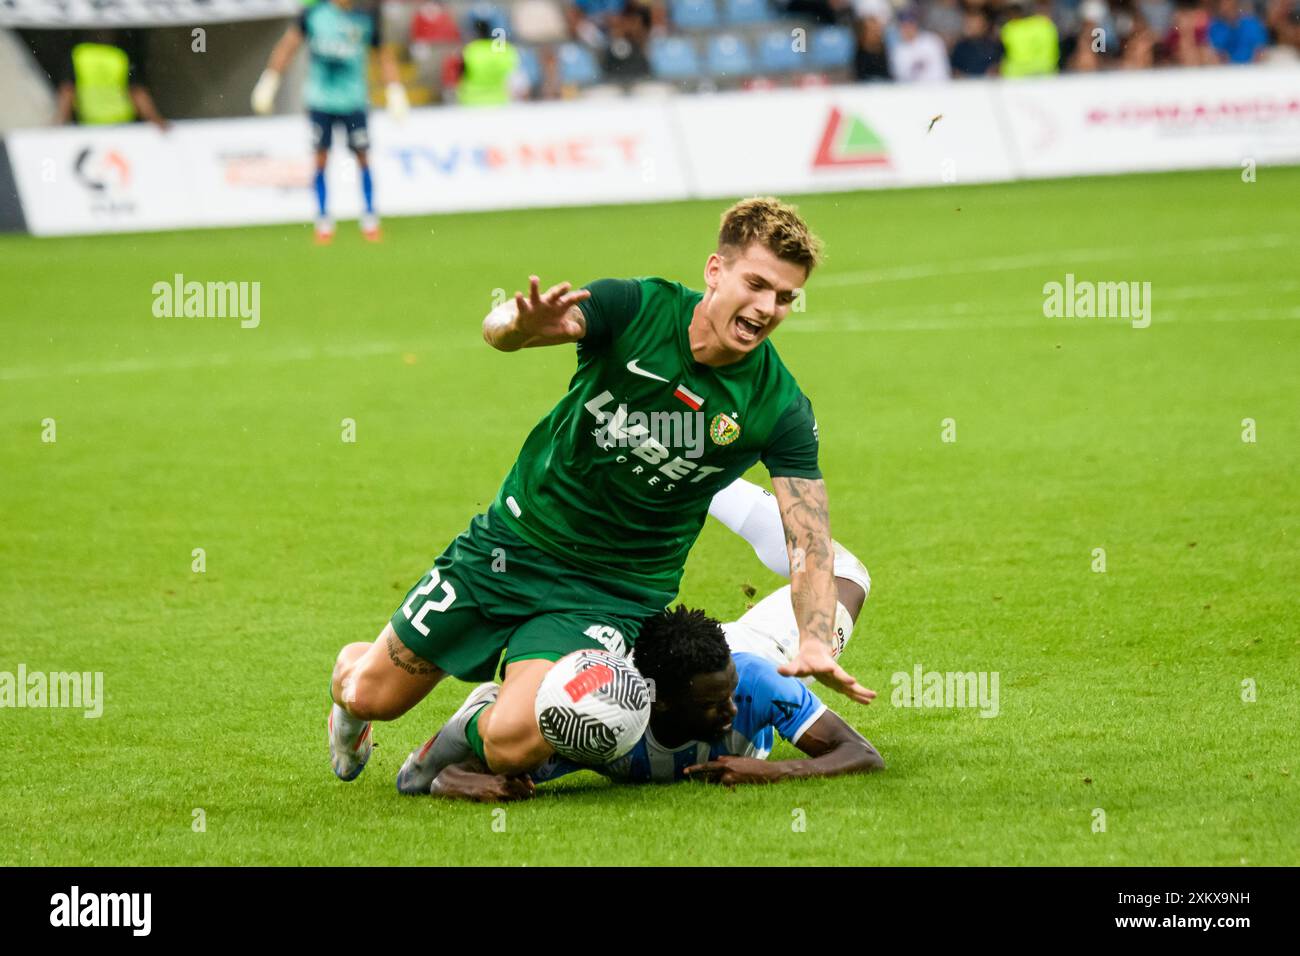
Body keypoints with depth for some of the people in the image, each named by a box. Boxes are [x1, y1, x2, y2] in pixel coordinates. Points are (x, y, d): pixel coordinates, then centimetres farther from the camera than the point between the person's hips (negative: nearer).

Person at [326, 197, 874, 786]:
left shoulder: (780, 408, -14)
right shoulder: (638, 309, -16)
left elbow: (807, 538, -15)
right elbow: (497, 327, -26)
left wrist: (815, 642, -34)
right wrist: (525, 325, -52)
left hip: (617, 591, -1)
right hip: (514, 539, 1)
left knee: (512, 745, -22)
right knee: (374, 697, 7)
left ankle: (470, 734, 15)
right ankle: (352, 670, 46)